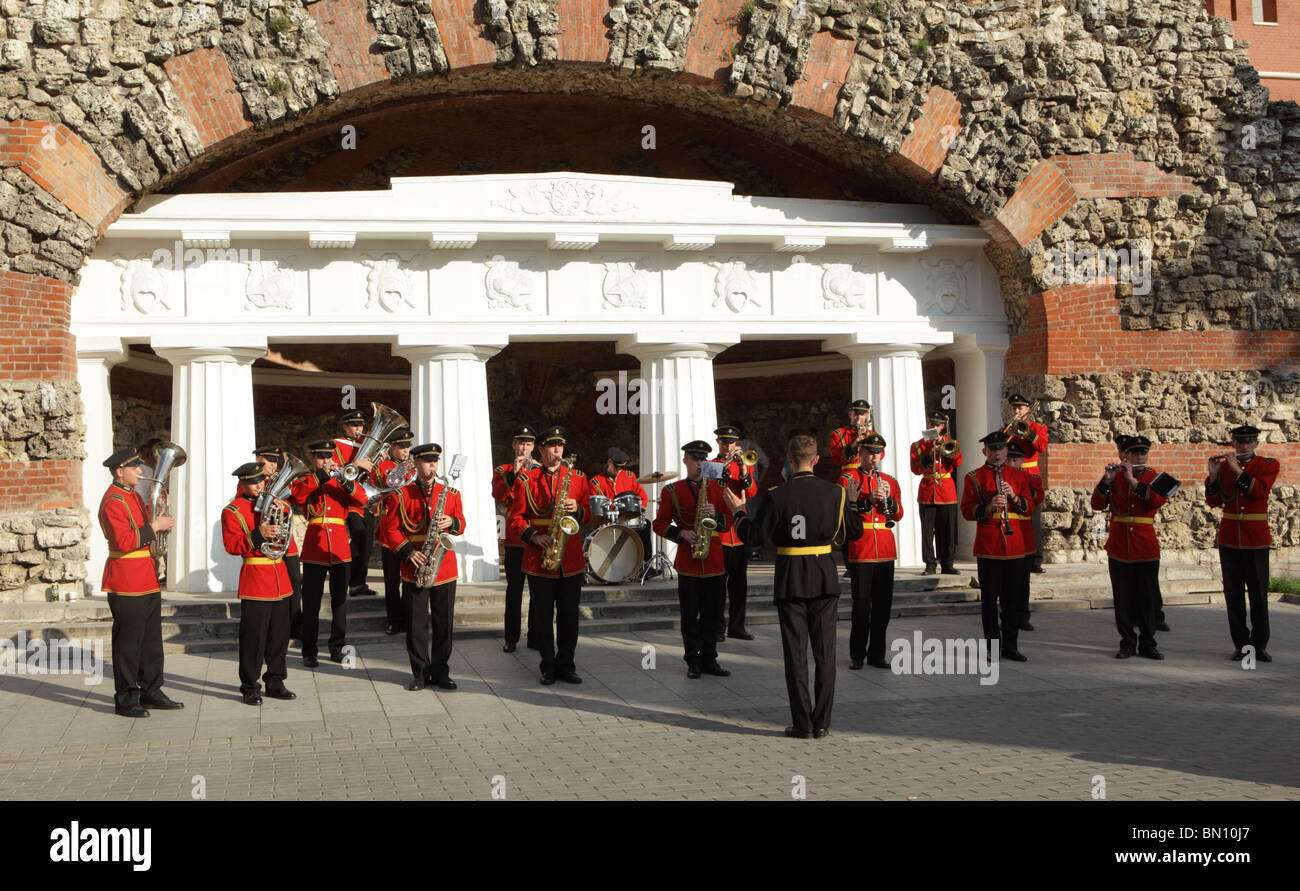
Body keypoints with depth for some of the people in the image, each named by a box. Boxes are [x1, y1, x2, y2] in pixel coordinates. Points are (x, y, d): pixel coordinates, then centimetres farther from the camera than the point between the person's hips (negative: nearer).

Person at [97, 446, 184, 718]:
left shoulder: (133, 496, 16)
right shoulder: (113, 501, -14)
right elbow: (124, 542, -24)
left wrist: (159, 522, 7)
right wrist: (153, 527, -19)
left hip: (148, 579, 10)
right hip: (126, 581, -10)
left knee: (151, 639, 13)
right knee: (128, 641, -3)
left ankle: (151, 692, 21)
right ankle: (126, 700, 4)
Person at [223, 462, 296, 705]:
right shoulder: (232, 511, -4)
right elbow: (232, 545, -11)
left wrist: (283, 510, -1)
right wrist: (258, 535, -24)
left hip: (280, 576, 6)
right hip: (254, 580, -6)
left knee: (280, 634, 10)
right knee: (254, 637, -4)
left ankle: (275, 682, 21)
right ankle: (250, 688, 4)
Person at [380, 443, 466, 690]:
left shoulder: (450, 493, 8)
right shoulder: (401, 495, 1)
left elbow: (461, 524, 12)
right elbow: (391, 529, 0)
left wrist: (451, 522, -11)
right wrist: (408, 552, -12)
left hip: (445, 567, 2)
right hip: (414, 570, -2)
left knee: (444, 622, 5)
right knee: (416, 623, 2)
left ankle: (441, 672, 15)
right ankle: (420, 673, 13)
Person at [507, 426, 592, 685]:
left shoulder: (577, 477, 9)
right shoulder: (526, 479, 2)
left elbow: (588, 514, 13)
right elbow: (516, 518, 1)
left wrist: (577, 509, -10)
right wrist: (534, 536, -14)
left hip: (572, 559, 2)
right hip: (538, 560, -2)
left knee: (569, 615, 5)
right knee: (543, 616, 4)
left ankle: (566, 665, 16)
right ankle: (548, 667, 14)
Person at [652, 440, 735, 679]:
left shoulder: (716, 489, 10)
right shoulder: (672, 491, 2)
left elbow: (727, 523, 9)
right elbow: (660, 524, 2)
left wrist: (715, 515, -11)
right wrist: (681, 534, -13)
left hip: (713, 559, 3)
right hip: (687, 561, -2)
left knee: (713, 613, 5)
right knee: (690, 614, 2)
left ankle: (709, 659, 15)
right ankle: (693, 661, 11)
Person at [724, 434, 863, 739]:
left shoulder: (776, 496, -10)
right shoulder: (834, 493, -2)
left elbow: (754, 535, -8)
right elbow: (854, 533, 6)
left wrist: (738, 510, 9)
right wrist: (852, 502, 22)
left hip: (790, 580, -2)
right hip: (825, 577, 2)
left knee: (796, 652, 4)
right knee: (824, 651, 7)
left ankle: (802, 723, 6)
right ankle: (822, 722, 8)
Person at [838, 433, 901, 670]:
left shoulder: (889, 481, 14)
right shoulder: (848, 478, 1)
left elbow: (898, 515, 9)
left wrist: (888, 498, -10)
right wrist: (868, 500, -21)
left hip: (885, 549, 5)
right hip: (860, 549, -4)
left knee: (883, 603, 6)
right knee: (862, 603, -3)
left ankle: (877, 654, 15)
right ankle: (857, 655, 7)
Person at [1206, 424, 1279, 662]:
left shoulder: (1269, 465, 0)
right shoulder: (1223, 466, 7)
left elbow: (1259, 491, -17)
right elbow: (1213, 502, 2)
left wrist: (1237, 470, -20)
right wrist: (1213, 477, -12)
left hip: (1256, 539, -2)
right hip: (1229, 539, 2)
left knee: (1259, 594, 1)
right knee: (1233, 594, 5)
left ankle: (1260, 645, 10)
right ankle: (1240, 645, 13)